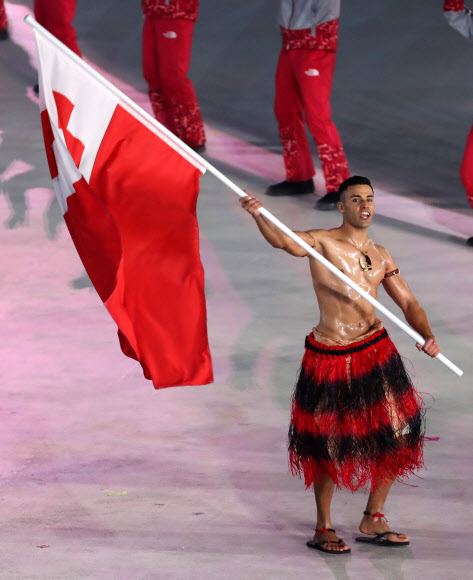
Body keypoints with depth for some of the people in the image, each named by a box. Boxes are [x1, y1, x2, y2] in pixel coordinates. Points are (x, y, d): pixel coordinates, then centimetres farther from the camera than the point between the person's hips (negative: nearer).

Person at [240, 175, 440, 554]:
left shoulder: (380, 256, 11)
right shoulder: (321, 242, -6)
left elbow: (408, 303, 12)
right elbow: (283, 240, -25)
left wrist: (428, 335, -7)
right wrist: (258, 215, -46)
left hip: (376, 352, 5)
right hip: (329, 358, -5)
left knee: (397, 435, 6)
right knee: (328, 445, 2)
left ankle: (373, 520, 22)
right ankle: (323, 528, 19)